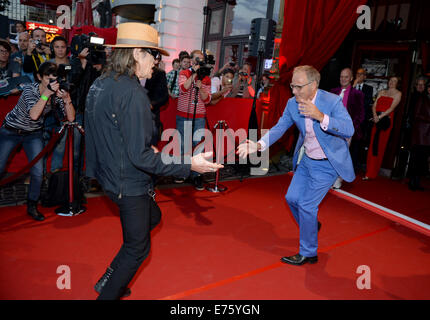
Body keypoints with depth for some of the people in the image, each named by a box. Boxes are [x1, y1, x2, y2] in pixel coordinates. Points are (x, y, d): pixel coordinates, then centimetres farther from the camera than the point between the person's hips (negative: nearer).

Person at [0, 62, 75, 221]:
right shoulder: (30, 89, -23)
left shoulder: (57, 93, -13)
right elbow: (34, 115, -38)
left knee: (38, 172, -4)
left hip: (33, 133, 3)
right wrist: (46, 93, -42)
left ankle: (32, 206, 15)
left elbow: (70, 118, -17)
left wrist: (67, 99, -31)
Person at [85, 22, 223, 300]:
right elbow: (140, 157, -27)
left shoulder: (101, 83, 4)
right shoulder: (132, 93, -25)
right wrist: (189, 165, -24)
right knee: (138, 248, 10)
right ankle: (108, 293, 28)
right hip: (129, 184, -10)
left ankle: (108, 281, 37)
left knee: (152, 217, 28)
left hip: (109, 174, 10)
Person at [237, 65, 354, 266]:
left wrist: (321, 117, -41)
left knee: (307, 204, -6)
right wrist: (258, 145, -21)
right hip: (307, 160, 6)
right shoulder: (293, 104, -6)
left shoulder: (332, 101, -22)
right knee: (292, 198, 11)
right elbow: (279, 128, -4)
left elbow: (349, 130, -28)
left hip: (327, 164, -6)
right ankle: (311, 225, 43)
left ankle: (308, 253, 14)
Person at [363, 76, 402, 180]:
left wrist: (380, 117, -15)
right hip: (376, 120, 4)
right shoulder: (381, 92, 18)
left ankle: (371, 173, -3)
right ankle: (369, 171, 6)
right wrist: (375, 115, -10)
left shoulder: (398, 93, 6)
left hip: (386, 120, -4)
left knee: (380, 145, -5)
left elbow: (392, 108, -6)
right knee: (373, 144, 0)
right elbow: (374, 105, 8)